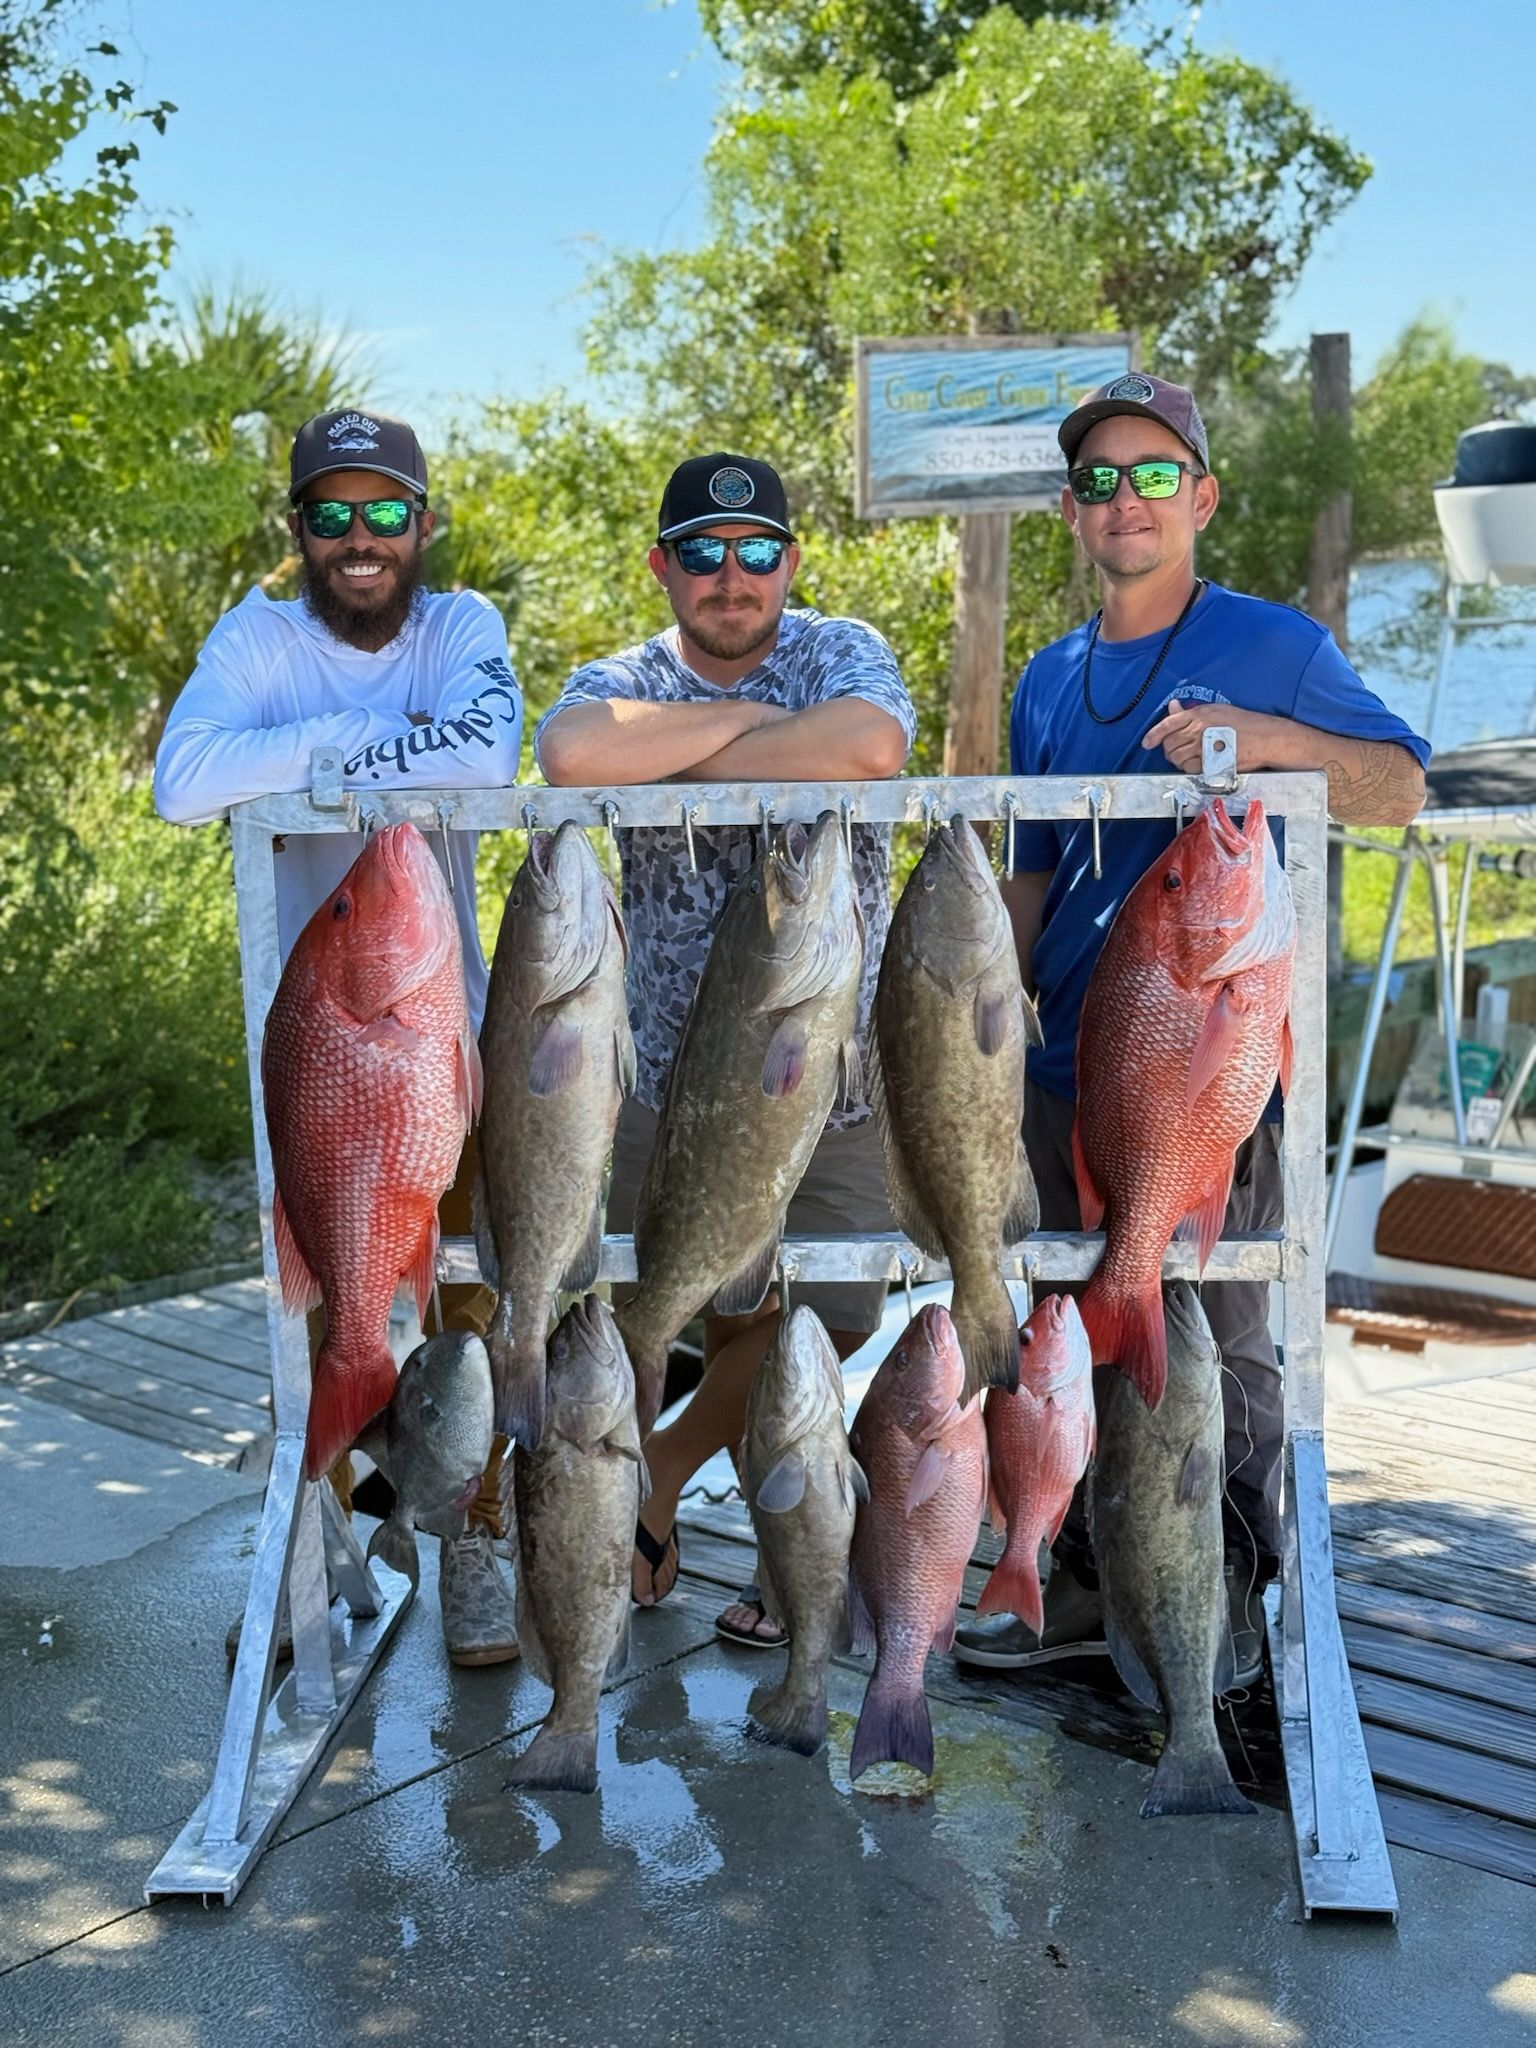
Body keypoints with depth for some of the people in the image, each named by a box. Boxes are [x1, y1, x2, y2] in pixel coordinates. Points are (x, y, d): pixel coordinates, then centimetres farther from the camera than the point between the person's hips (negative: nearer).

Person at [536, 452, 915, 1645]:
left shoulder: (842, 655, -2)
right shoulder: (623, 683, 0)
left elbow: (870, 747, -28)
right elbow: (574, 757, -26)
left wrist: (686, 759, -19)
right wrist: (741, 718, -18)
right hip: (674, 1066, 0)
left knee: (829, 1315, 3)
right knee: (719, 1320, 7)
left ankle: (654, 1481, 28)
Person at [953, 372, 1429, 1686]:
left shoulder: (1271, 644, -1)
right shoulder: (1050, 681, 14)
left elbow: (1404, 789, -1)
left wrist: (1270, 738, -18)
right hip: (1072, 1069, 5)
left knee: (1221, 1345, 0)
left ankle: (1232, 1612, 14)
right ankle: (1089, 1587, 24)